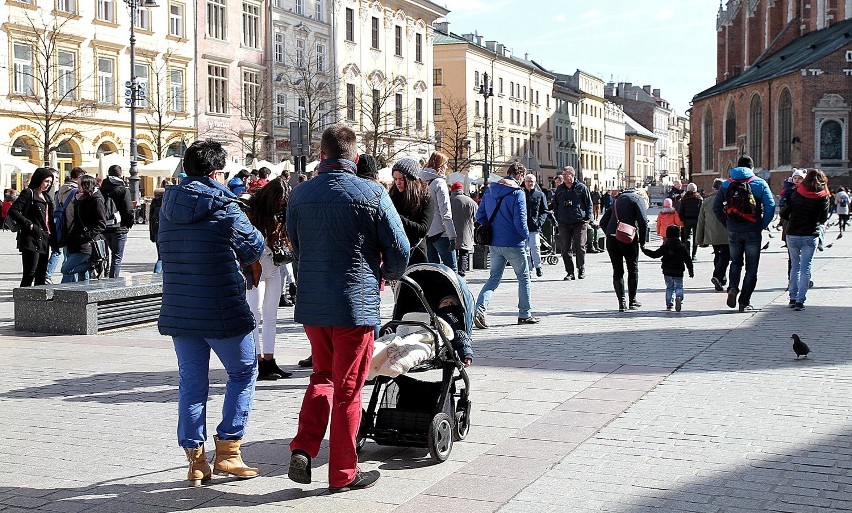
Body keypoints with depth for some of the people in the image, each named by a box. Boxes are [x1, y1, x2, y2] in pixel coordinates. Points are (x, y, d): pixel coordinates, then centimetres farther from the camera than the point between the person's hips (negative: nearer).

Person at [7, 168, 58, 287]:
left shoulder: (47, 197, 19)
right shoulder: (28, 193, -4)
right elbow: (13, 211, -14)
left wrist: (54, 241, 12)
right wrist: (29, 225, -17)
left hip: (44, 239, 8)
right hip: (32, 239, -8)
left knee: (42, 275, 9)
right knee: (30, 273, -10)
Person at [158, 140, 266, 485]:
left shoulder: (168, 206, 6)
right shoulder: (224, 208, -12)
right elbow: (254, 250, -3)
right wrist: (254, 233, 17)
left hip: (178, 311, 5)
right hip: (222, 312, -5)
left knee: (191, 382, 11)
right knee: (243, 372, 11)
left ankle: (195, 459, 12)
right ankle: (227, 450, 7)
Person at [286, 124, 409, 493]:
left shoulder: (300, 195, 2)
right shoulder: (372, 193, -11)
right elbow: (399, 249, -6)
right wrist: (389, 275, 15)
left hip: (311, 303, 4)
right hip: (356, 303, -4)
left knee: (322, 376, 23)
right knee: (347, 389, 6)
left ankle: (303, 449, 7)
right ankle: (343, 473, 16)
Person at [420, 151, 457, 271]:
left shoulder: (425, 182, 12)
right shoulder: (439, 182, -10)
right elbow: (445, 212, -15)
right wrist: (452, 235, -16)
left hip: (428, 233, 8)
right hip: (440, 233, -8)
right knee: (452, 270, -6)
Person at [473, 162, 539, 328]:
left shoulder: (489, 190, 6)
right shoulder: (517, 193, -13)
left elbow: (480, 216, 8)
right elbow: (520, 222, -18)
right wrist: (526, 235, 1)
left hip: (494, 244, 5)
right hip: (513, 244, -5)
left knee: (494, 278, 11)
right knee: (524, 278, 12)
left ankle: (480, 308, -11)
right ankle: (525, 314, 18)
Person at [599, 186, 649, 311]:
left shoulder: (617, 200, 22)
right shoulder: (638, 199, 4)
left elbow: (603, 222, 20)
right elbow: (643, 221, -10)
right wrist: (642, 241, -2)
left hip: (611, 239, 5)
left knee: (617, 271, 9)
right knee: (633, 269, 11)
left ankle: (622, 302, 3)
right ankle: (632, 301, 16)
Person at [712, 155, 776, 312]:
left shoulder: (726, 184, 6)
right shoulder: (760, 183, -1)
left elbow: (716, 208, 4)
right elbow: (770, 206, -10)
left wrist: (727, 224, 10)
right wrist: (762, 226, -1)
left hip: (733, 231, 2)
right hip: (753, 231, -2)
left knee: (736, 262, 22)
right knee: (751, 267, 7)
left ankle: (733, 288, -3)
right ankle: (745, 302, 6)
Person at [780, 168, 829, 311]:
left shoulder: (796, 193, -1)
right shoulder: (823, 196, -4)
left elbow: (784, 214, 0)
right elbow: (823, 218, 1)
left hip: (792, 235, 2)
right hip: (810, 236, -2)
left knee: (794, 266, 16)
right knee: (805, 268, 3)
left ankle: (793, 298, 17)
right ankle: (800, 301, -3)